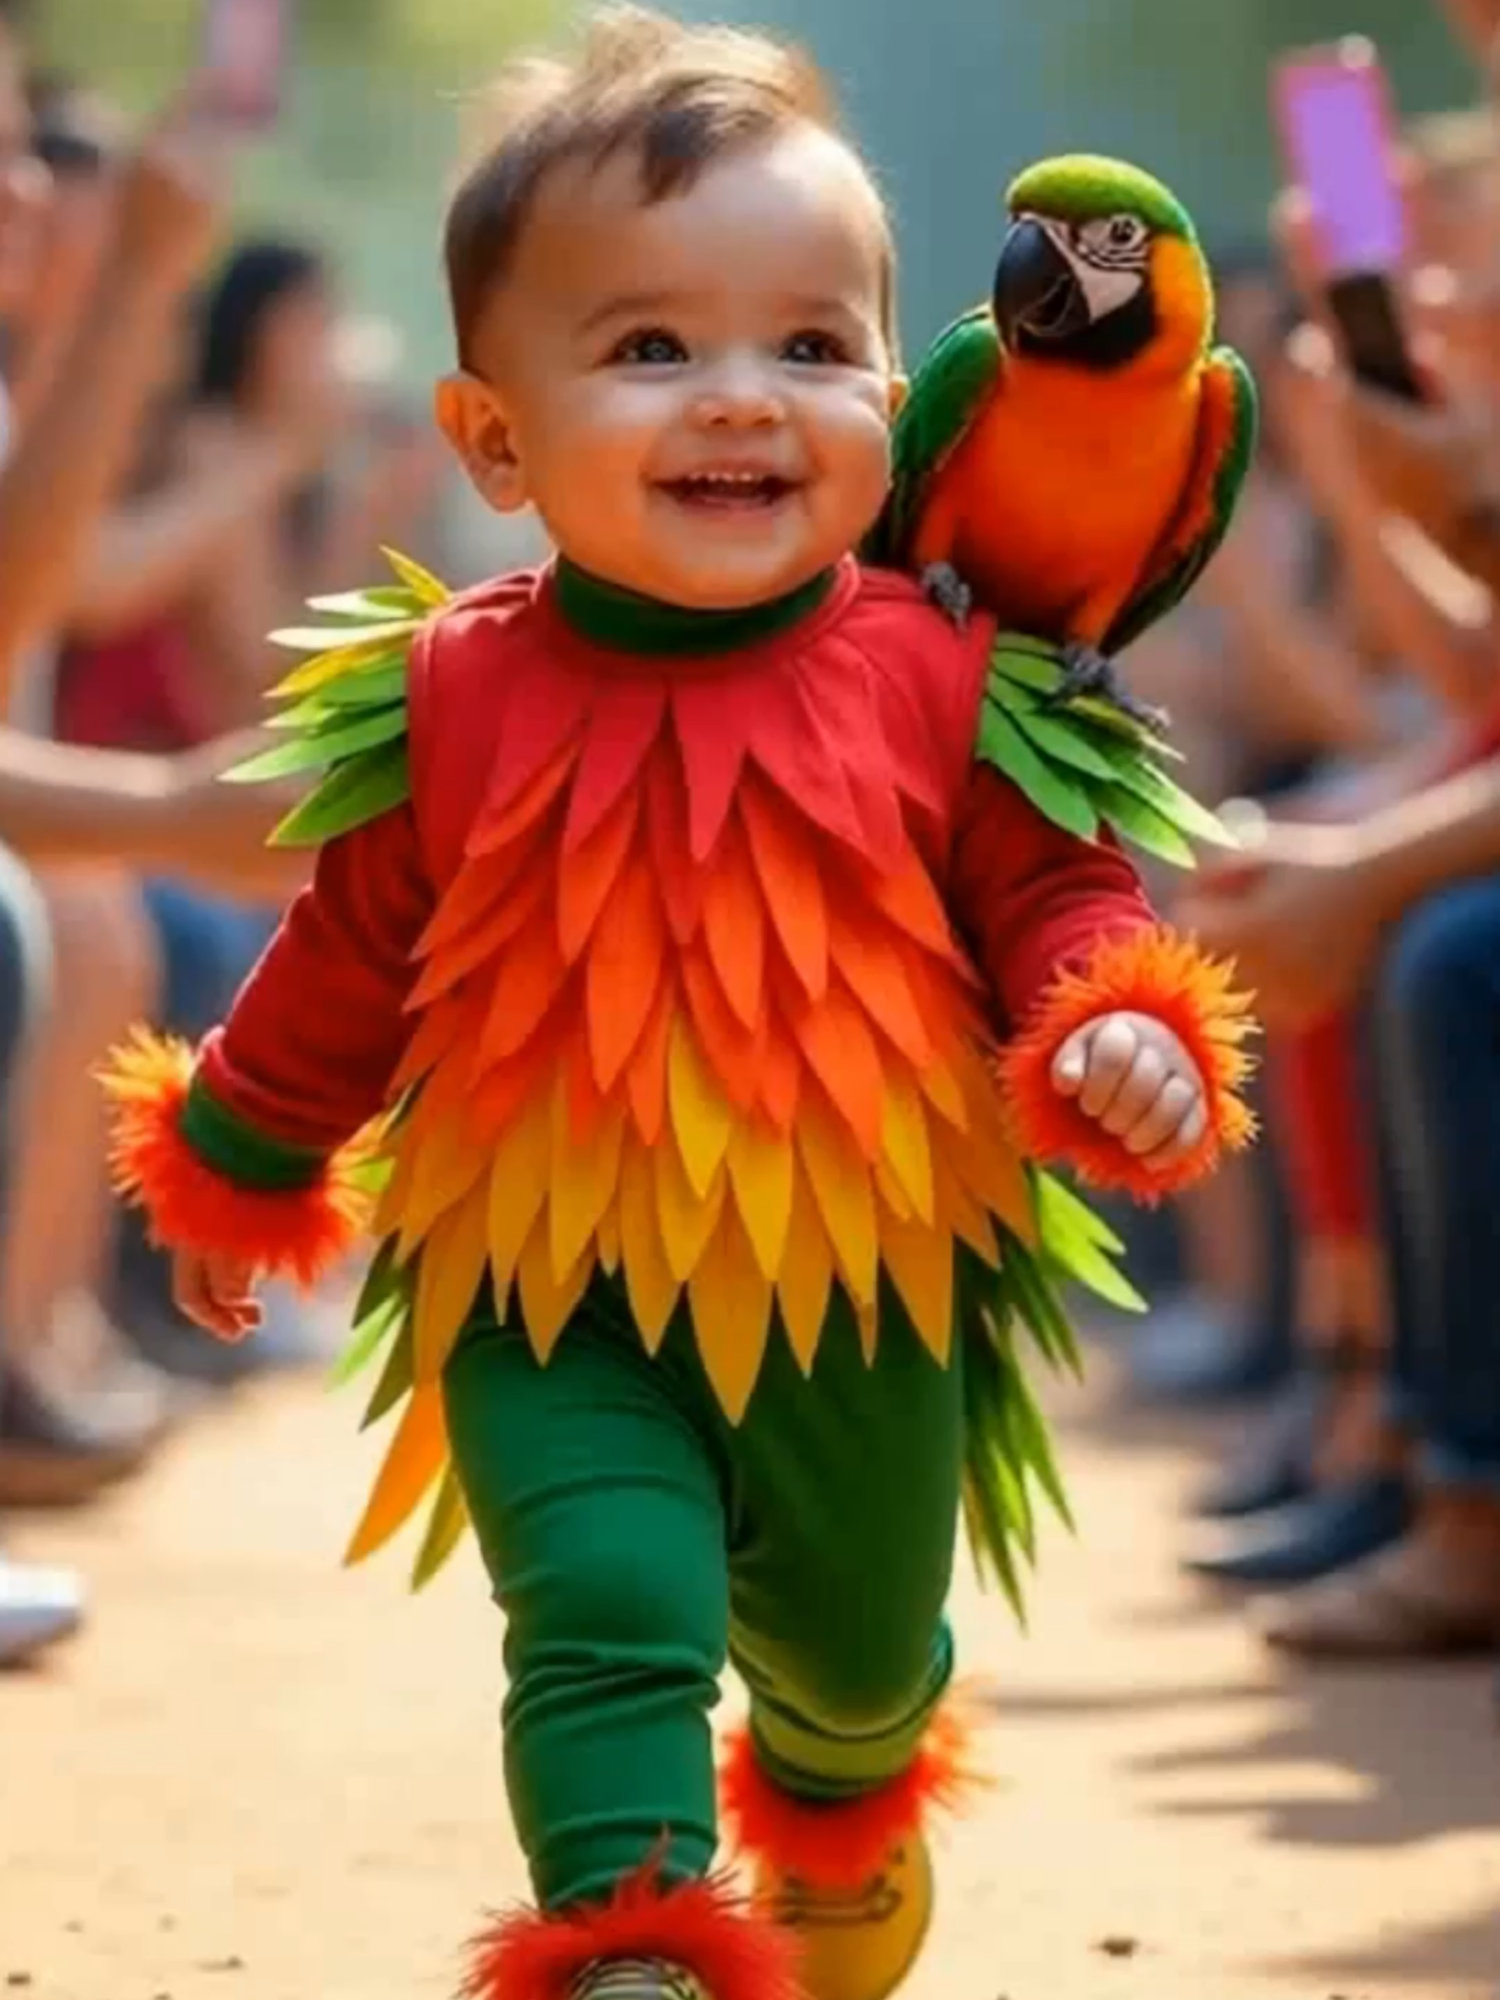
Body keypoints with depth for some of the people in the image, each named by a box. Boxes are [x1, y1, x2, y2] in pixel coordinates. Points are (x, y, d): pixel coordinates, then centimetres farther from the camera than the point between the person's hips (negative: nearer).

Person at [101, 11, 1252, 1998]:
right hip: (555, 1304, -2)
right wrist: (235, 1168, 18)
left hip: (865, 1296, 2)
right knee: (608, 1613, -22)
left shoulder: (940, 681, -9)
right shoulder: (453, 705, -8)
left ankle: (840, 1806, 56)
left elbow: (1058, 893, 0)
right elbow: (350, 961, 6)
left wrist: (1122, 1034, -22)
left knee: (863, 1639, 23)